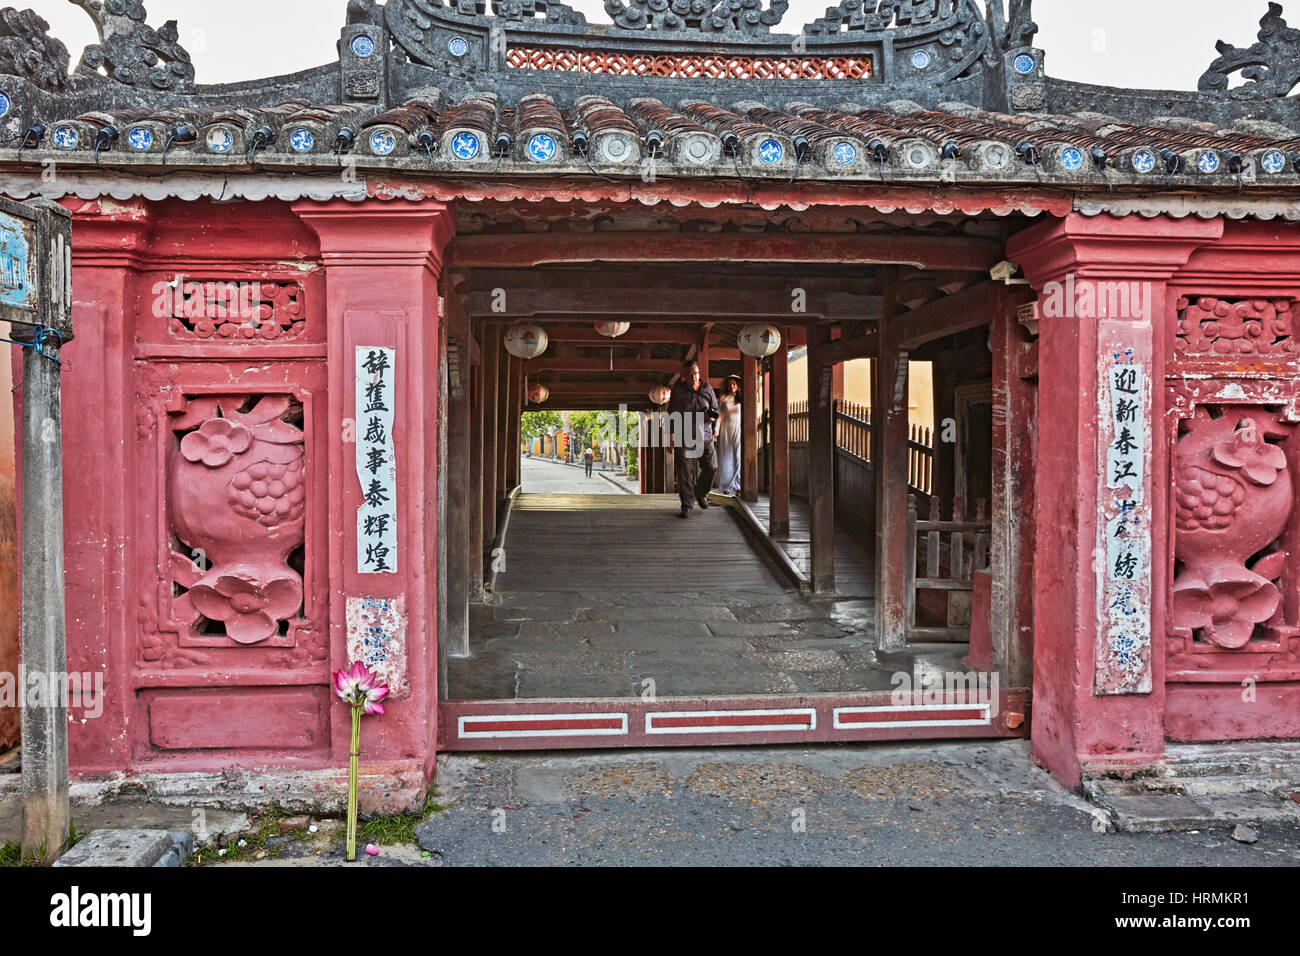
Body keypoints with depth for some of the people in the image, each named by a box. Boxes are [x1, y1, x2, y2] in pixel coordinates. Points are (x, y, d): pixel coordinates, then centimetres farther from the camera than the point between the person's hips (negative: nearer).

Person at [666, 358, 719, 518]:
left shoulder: (707, 389, 5)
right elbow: (672, 413, 6)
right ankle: (687, 505, 5)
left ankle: (700, 493, 28)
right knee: (684, 472, -3)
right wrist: (672, 433, 2)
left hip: (705, 436, 2)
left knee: (711, 467, 0)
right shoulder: (678, 390, 0)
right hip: (684, 438, -2)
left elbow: (715, 409, 15)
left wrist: (712, 417, -9)